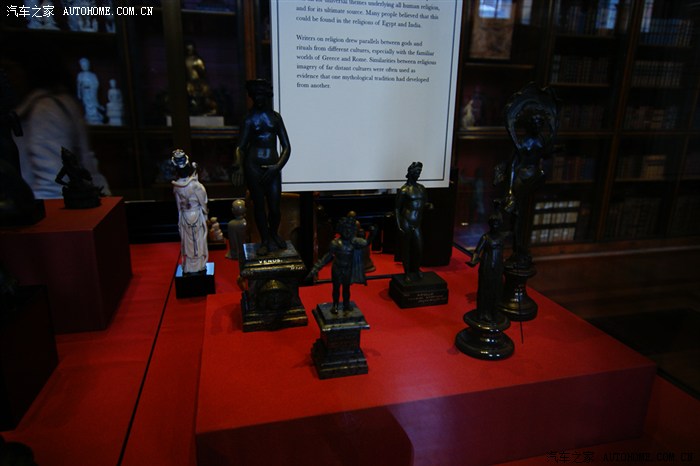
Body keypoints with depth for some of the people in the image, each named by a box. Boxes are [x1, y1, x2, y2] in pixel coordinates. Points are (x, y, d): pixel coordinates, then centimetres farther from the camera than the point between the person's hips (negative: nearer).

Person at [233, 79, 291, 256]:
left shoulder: (275, 117, 10)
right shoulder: (249, 118, 7)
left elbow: (286, 146, 7)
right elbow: (241, 146, 2)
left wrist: (278, 166, -8)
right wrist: (238, 164, -17)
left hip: (272, 166, 1)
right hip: (253, 165, -1)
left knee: (275, 206, 1)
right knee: (259, 204, 2)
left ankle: (274, 235, 28)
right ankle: (265, 241, 16)